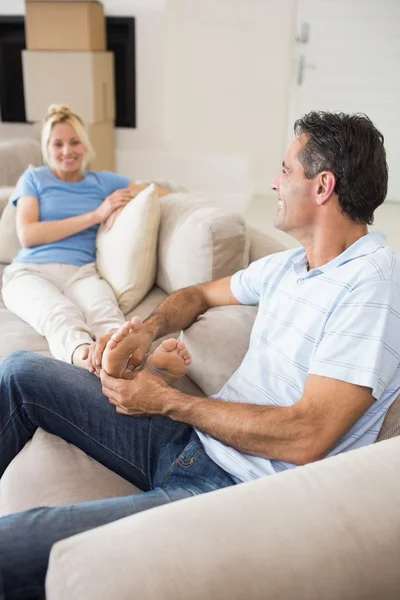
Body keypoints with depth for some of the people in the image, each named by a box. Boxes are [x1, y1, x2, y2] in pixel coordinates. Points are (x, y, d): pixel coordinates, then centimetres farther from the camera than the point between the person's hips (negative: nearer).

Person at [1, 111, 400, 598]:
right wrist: (147, 329, 3)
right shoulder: (288, 264, 11)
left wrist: (166, 400, -14)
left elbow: (306, 438, -23)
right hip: (192, 442, 9)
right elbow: (202, 294, 26)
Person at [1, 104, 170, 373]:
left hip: (81, 272, 1)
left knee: (104, 310, -39)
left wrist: (128, 202, 0)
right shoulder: (34, 178, 18)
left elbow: (164, 192, 22)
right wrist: (95, 215, -1)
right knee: (59, 315, -40)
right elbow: (27, 235, 2)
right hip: (30, 271, -1)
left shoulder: (104, 181, 23)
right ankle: (85, 355, -71)